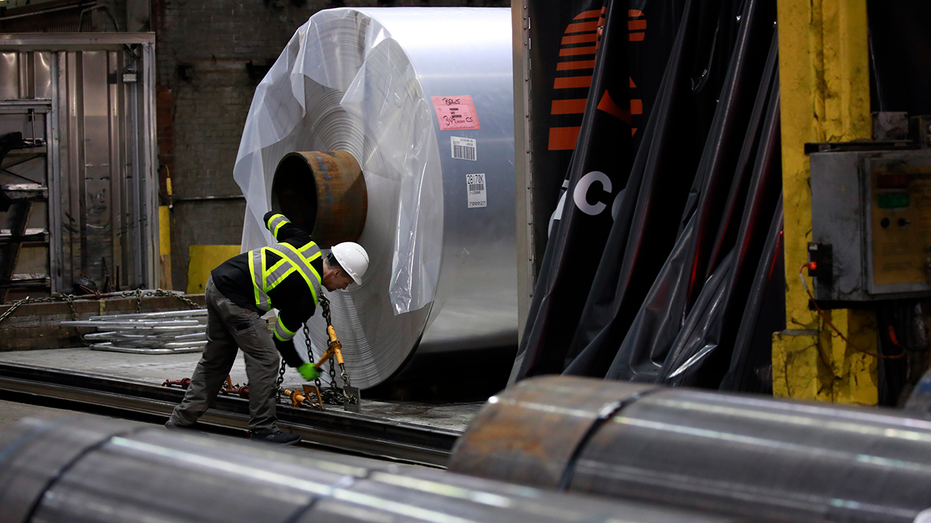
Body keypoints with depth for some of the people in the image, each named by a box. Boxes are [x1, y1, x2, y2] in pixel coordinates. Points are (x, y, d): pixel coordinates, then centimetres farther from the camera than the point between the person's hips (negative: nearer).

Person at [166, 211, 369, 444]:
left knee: (215, 360, 17)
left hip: (218, 279, 10)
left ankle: (180, 421, 22)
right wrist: (301, 366, 14)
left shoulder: (306, 245, 6)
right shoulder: (306, 296, -11)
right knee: (264, 359, -5)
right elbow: (282, 337, 0)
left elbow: (273, 218, 21)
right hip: (235, 298, -10)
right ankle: (262, 430, -1)